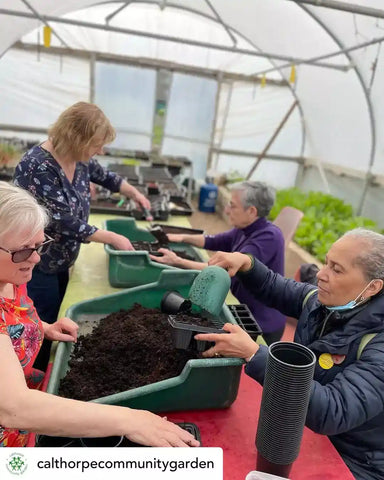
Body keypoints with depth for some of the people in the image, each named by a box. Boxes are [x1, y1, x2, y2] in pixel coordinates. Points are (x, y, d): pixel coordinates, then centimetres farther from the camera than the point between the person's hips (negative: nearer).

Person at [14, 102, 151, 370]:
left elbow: (104, 176, 18)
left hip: (61, 262, 8)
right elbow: (65, 225, -28)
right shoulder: (37, 168, -29)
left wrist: (134, 193, 14)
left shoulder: (79, 159, -4)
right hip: (36, 267, -8)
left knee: (51, 327, 21)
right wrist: (112, 238, -20)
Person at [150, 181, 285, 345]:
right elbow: (214, 242, 14)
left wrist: (179, 262, -31)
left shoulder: (269, 237, -27)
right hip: (245, 313, 8)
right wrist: (183, 238, -3)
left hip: (263, 324, -8)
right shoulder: (244, 230, 1)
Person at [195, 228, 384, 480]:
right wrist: (246, 263, -8)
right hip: (302, 428, 6)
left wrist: (253, 354, -39)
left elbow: (333, 414, -37)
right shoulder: (321, 300, -7)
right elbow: (275, 288, 11)